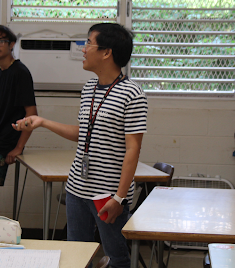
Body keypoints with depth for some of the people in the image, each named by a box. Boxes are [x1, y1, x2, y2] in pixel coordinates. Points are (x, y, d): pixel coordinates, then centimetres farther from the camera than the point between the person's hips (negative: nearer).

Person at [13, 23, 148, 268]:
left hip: (109, 194, -7)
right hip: (77, 189, 7)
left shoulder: (132, 95, -14)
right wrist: (43, 122, 16)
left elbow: (132, 149, -16)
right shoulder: (89, 88, 10)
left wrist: (120, 197, -19)